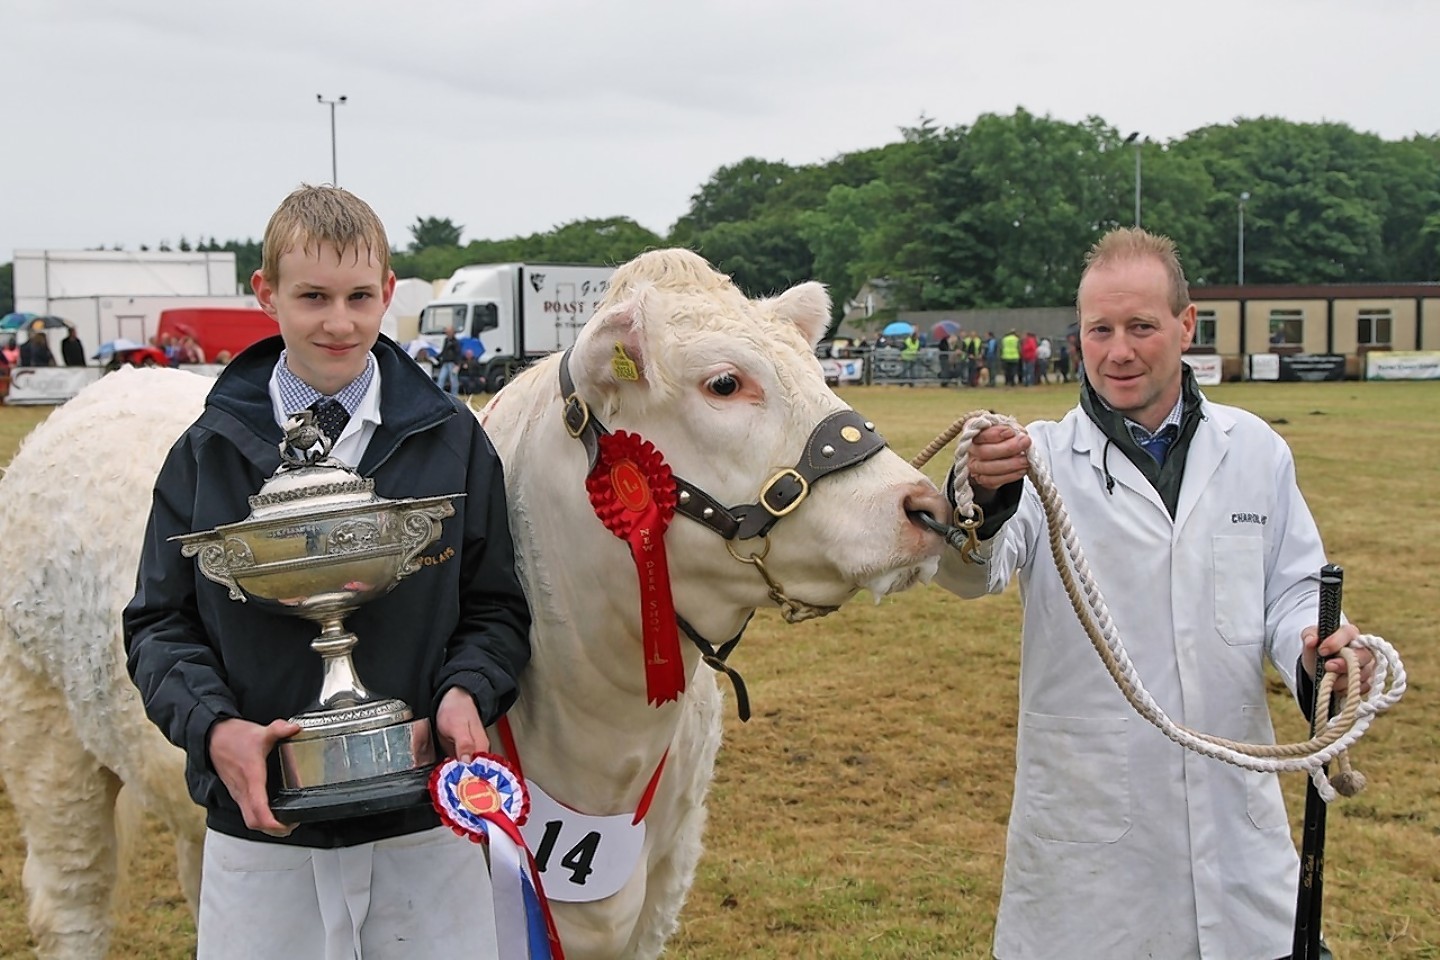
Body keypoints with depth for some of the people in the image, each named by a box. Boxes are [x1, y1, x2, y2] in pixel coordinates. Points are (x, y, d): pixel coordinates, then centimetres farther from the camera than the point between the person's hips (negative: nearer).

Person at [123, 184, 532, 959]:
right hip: (259, 832, 0)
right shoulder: (208, 453, 1)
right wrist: (212, 727, -14)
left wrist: (467, 690, -14)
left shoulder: (452, 441, 1)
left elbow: (496, 609, 5)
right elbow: (158, 622, 3)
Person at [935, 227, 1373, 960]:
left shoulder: (1255, 450, 6)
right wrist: (980, 496, -44)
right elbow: (971, 573, -21)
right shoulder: (1041, 457, -5)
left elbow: (1291, 590, 11)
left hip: (1235, 815, 3)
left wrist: (1315, 644, -12)